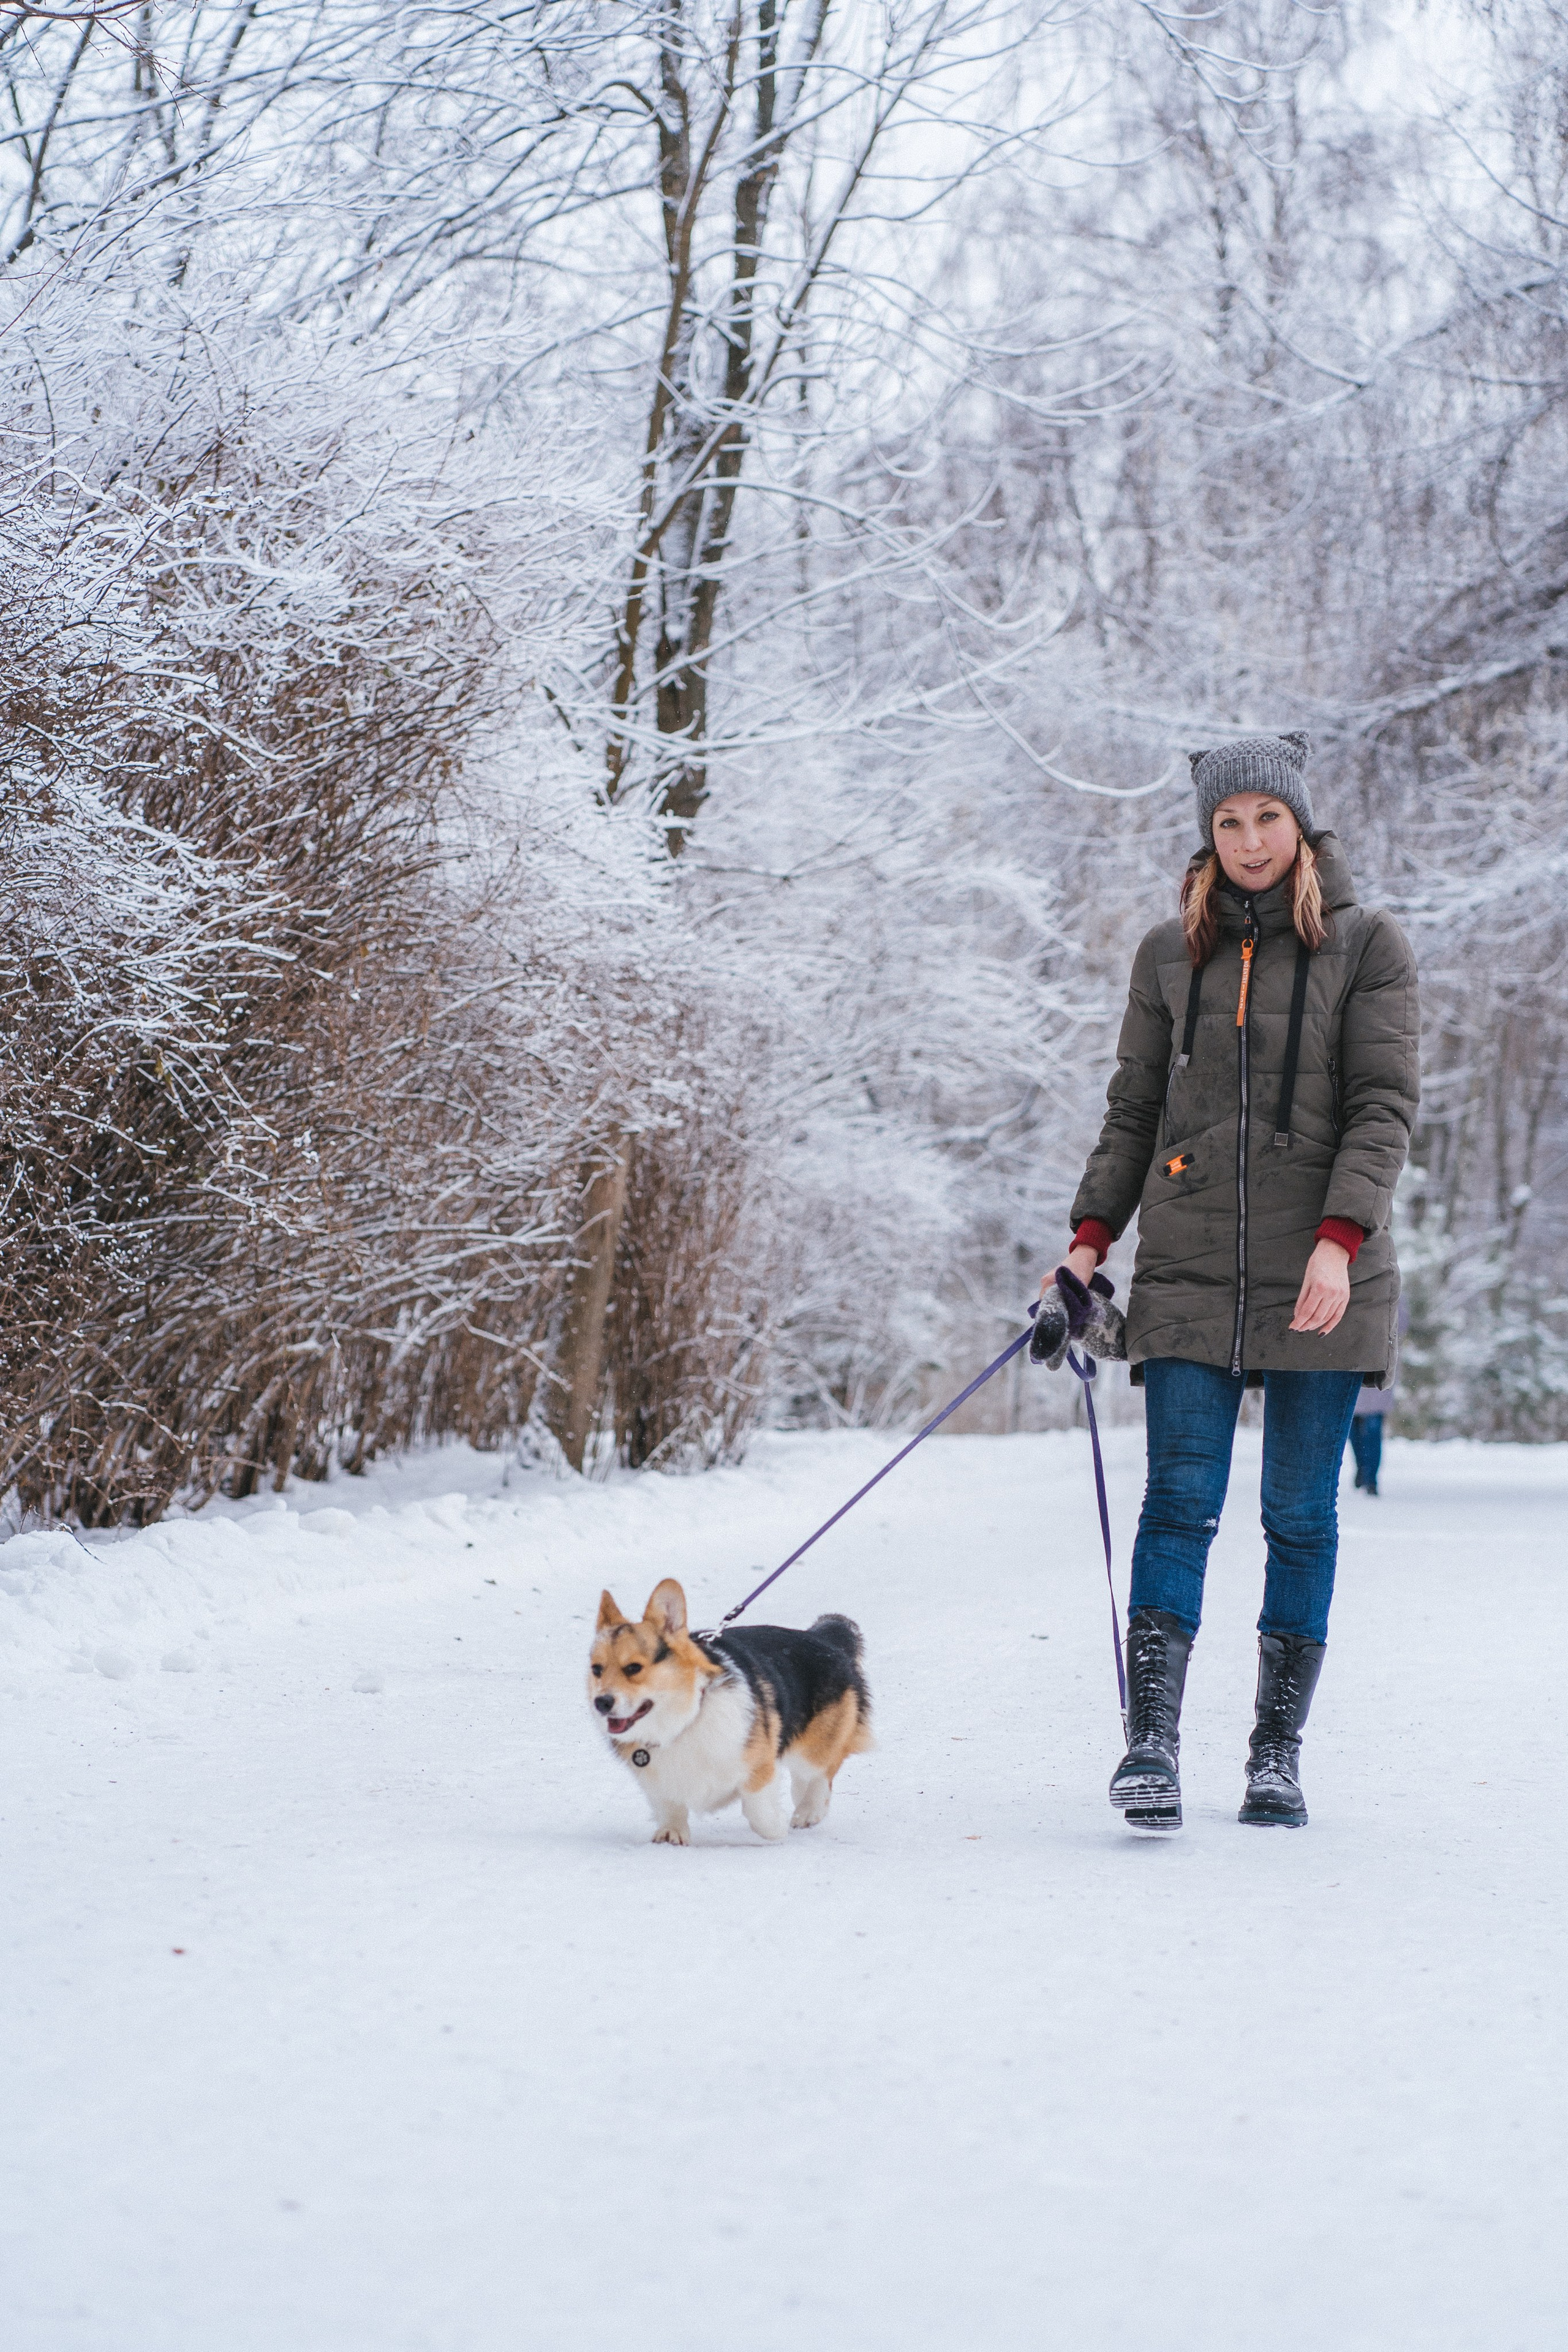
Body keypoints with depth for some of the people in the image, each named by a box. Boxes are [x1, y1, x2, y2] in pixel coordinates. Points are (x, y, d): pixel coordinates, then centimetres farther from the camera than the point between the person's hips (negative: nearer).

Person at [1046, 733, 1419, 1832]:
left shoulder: (1367, 945, 3)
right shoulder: (1171, 954, 12)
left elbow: (1384, 1104, -4)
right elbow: (1135, 1109, 15)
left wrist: (1339, 1237, -16)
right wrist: (1092, 1236, 4)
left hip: (1319, 1279, -1)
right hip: (1190, 1269, 2)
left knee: (1301, 1517, 2)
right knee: (1179, 1502, -8)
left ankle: (1279, 1752, 9)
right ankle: (1153, 1743, -13)